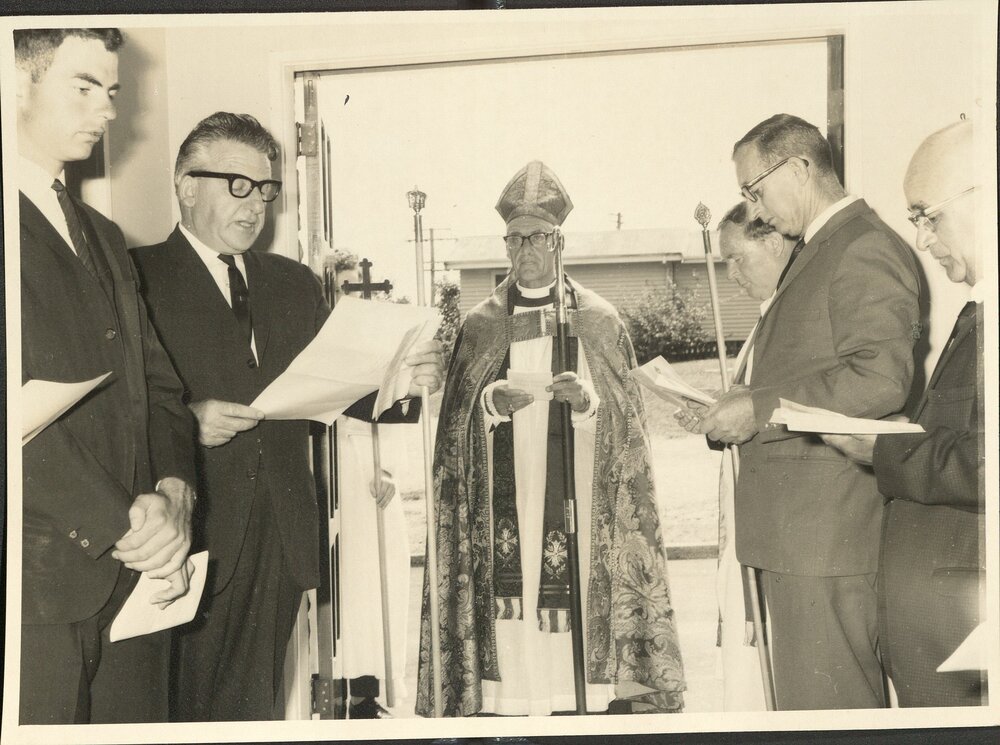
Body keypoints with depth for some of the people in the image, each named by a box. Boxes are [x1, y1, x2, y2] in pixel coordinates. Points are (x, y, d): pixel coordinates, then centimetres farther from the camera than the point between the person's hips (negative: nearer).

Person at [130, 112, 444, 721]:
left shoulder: (296, 283, 17)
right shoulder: (138, 276, -3)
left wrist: (405, 378, -6)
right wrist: (182, 421, -23)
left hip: (282, 534, 5)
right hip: (191, 534, -5)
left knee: (253, 705, 11)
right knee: (186, 706, 1)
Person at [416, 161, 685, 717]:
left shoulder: (599, 321, 8)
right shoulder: (480, 326, 11)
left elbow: (627, 416, 6)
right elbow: (456, 420, 9)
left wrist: (587, 400, -14)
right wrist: (491, 401, -11)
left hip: (578, 498, -1)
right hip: (505, 502, 1)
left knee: (582, 611, -6)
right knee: (510, 596, -7)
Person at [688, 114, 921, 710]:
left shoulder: (867, 248, -11)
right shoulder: (815, 251, 21)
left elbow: (882, 379, -23)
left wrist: (761, 408, -18)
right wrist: (744, 398, 8)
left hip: (826, 531, -10)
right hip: (796, 527, 10)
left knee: (824, 702, -5)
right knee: (803, 695, 15)